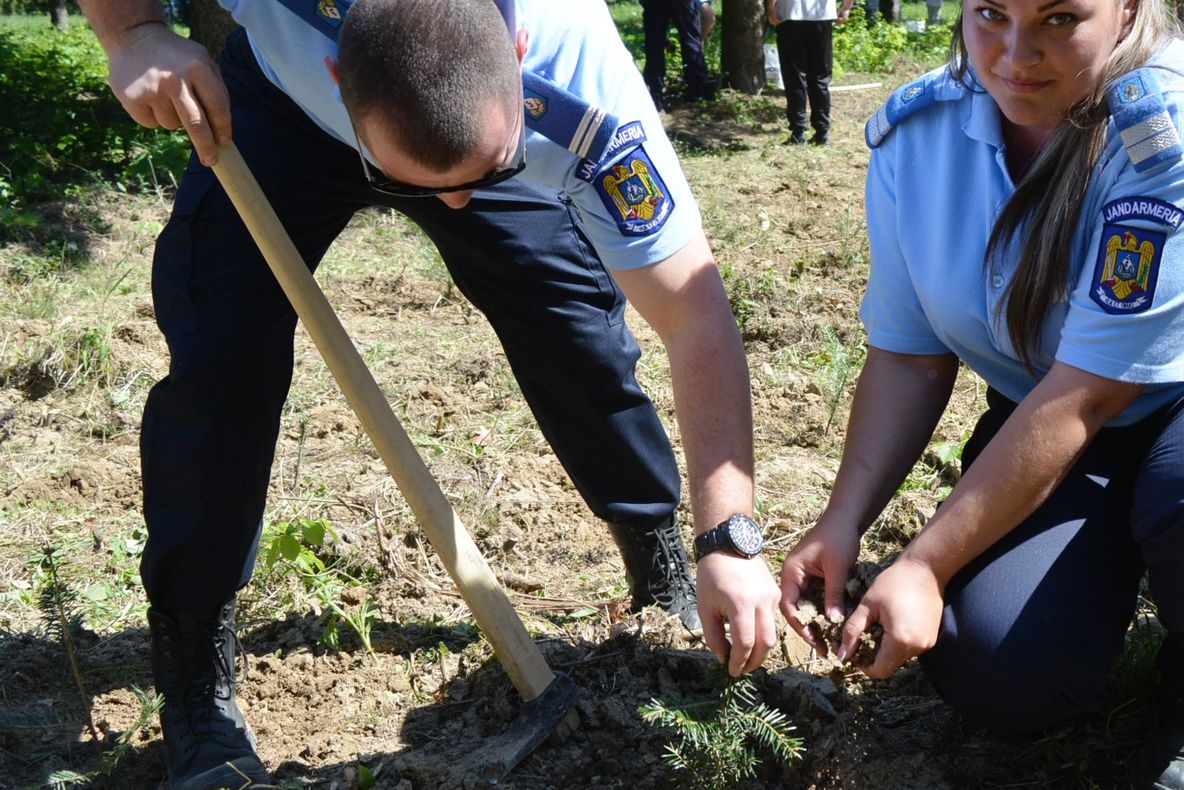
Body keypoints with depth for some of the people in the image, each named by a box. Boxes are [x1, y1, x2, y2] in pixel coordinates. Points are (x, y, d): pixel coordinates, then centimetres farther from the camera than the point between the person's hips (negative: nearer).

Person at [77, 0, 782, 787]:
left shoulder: (585, 93, -41)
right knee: (221, 347, -16)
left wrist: (730, 538, -38)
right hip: (282, 104, 0)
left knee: (582, 330, -10)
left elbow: (696, 314, -35)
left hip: (491, 123, 1)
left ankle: (666, 580, 16)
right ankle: (195, 682, -2)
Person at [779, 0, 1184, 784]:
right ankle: (1116, 556, 19)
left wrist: (924, 565, -25)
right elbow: (908, 359, -5)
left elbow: (1085, 397, -27)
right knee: (1000, 676, -16)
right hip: (1038, 415, 4)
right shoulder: (916, 134, -10)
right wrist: (843, 522, -16)